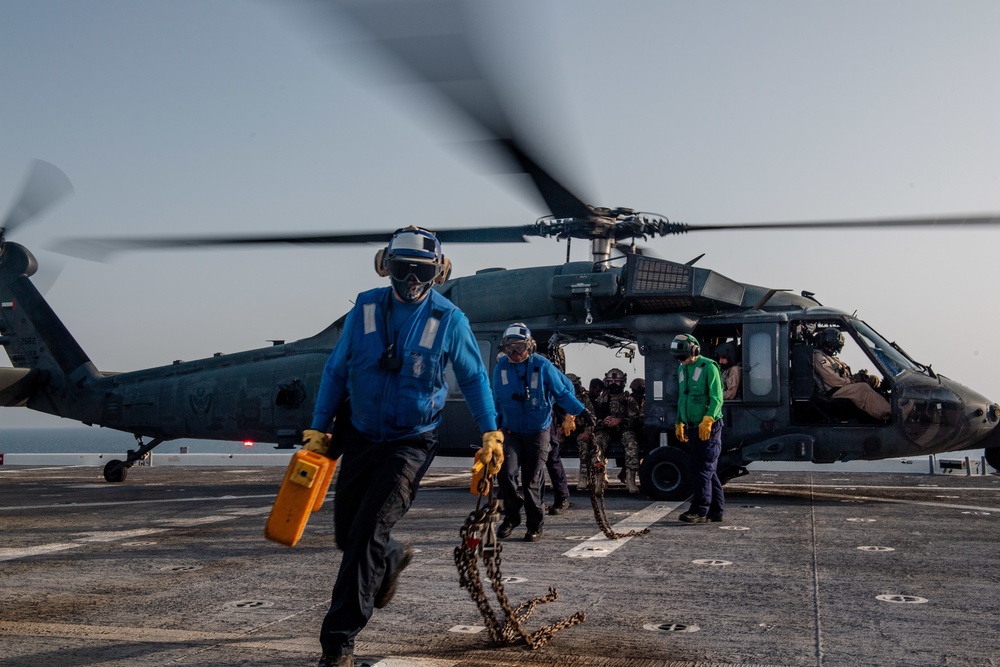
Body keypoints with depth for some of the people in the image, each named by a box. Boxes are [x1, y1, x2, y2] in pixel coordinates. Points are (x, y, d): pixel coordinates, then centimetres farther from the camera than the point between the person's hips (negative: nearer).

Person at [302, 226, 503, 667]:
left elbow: (474, 379, 5)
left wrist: (491, 434, 2)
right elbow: (335, 371, 5)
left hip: (411, 442, -4)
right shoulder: (365, 309, -2)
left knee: (367, 532, -14)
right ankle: (393, 559, 47)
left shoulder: (450, 320, -8)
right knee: (346, 532, 13)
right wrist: (318, 430, 4)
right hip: (361, 436, 4)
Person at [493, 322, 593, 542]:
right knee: (506, 472, -14)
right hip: (511, 430, 2)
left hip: (537, 432, -2)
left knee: (532, 481, -1)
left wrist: (580, 411, -5)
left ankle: (535, 526, 12)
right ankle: (511, 516, 7)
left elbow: (563, 391, 0)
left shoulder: (542, 366, -10)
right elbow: (497, 399, 12)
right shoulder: (501, 367, -2)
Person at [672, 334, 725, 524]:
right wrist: (680, 424, 22)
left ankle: (700, 511, -8)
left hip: (708, 428, -8)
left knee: (701, 469, -10)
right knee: (709, 470, 11)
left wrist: (707, 421, -23)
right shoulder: (682, 369, 15)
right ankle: (716, 510, 16)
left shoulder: (709, 367, -9)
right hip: (692, 428, 8)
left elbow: (717, 399, -15)